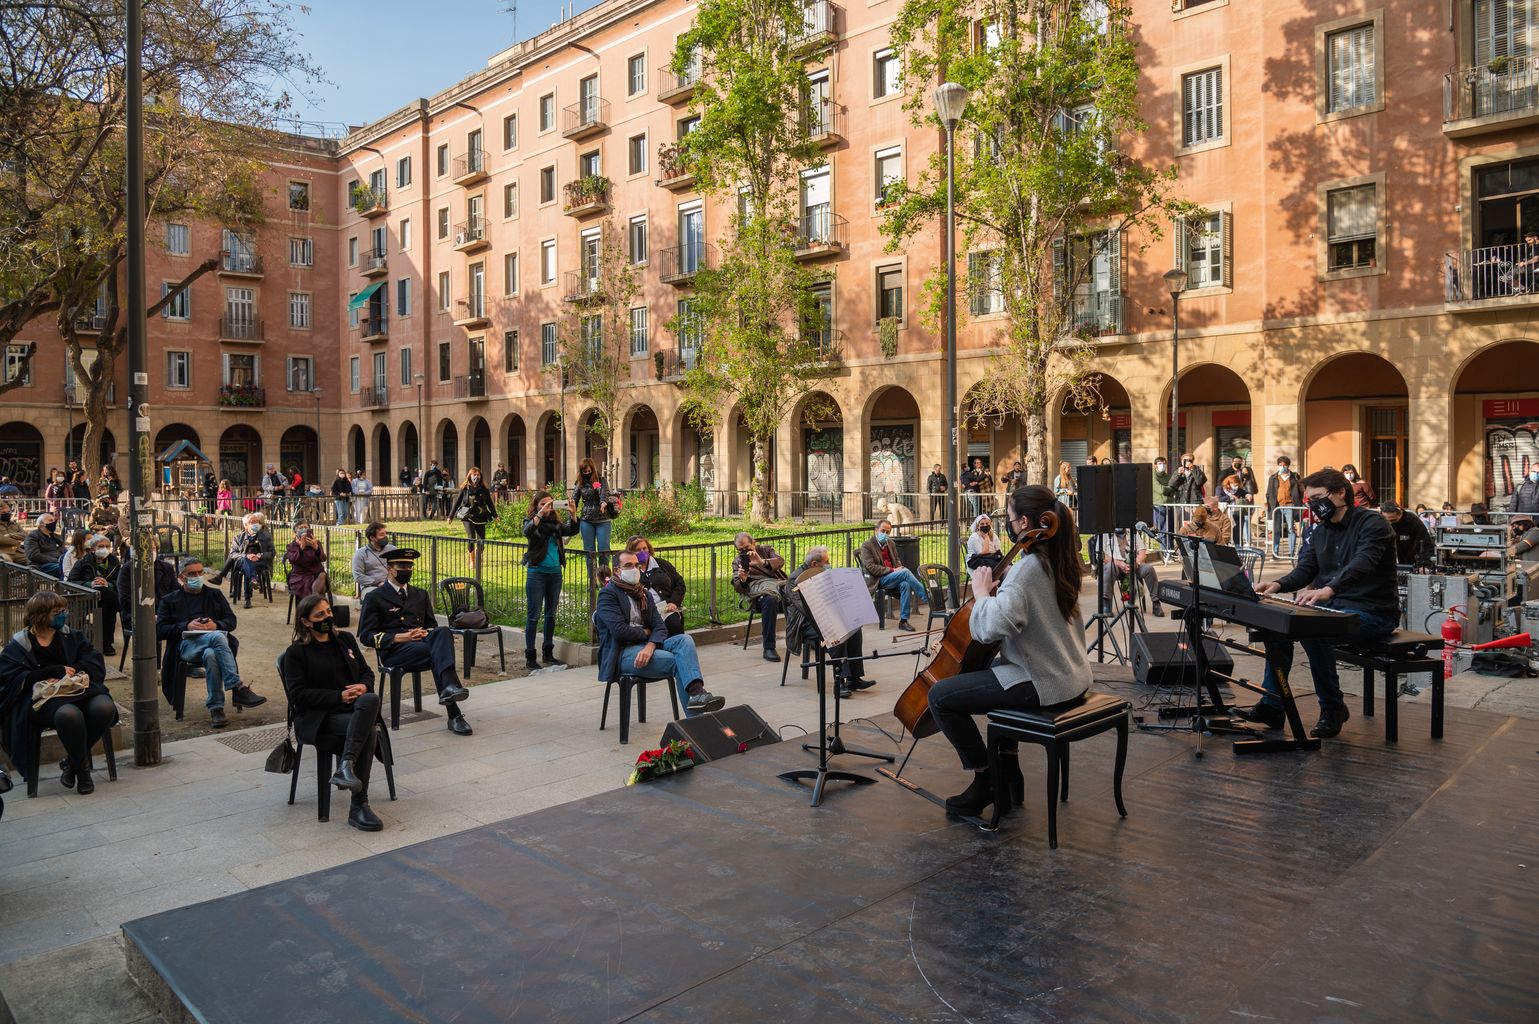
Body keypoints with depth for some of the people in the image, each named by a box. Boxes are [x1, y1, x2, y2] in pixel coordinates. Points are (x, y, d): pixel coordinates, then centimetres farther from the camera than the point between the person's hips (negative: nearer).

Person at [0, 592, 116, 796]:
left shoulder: (73, 638, 19)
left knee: (104, 707, -31)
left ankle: (71, 762, -6)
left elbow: (96, 665, 9)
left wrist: (74, 671, -10)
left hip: (79, 690, 4)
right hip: (42, 700, -4)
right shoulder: (17, 647, 10)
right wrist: (56, 672, -12)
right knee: (69, 714, -39)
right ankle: (83, 768, -13)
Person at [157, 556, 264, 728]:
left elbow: (231, 621, 17)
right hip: (187, 644, -2)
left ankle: (215, 708, -39)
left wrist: (216, 625, -6)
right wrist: (187, 626, -8)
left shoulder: (215, 594, 27)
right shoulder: (169, 600, 22)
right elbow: (159, 631, 9)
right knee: (217, 637, -38)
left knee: (210, 655, -39)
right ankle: (238, 689, -44)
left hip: (215, 639, 2)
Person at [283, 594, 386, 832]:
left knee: (371, 699, -34)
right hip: (318, 718, -4)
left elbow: (367, 671, 19)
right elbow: (299, 695, -6)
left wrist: (363, 686, -5)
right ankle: (359, 805, -31)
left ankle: (345, 766, -38)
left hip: (355, 708, 4)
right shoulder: (296, 652, 3)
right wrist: (339, 696, -15)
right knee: (369, 728, -33)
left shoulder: (345, 639, 19)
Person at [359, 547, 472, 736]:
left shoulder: (421, 595, 25)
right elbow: (366, 636, 0)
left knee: (443, 631, -34)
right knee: (437, 654, -35)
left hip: (422, 642, 4)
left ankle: (449, 686, -55)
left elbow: (433, 626, 24)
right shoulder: (375, 598, 8)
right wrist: (400, 637, -15)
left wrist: (426, 633, -3)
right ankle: (454, 715, -44)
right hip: (393, 651, -4)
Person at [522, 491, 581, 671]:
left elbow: (573, 530, -5)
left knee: (551, 614, 12)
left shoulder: (555, 523, 8)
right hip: (537, 573, -5)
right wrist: (540, 514, -35)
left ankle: (549, 654, 23)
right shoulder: (531, 521, -4)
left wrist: (572, 514, -20)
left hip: (555, 573, 5)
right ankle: (530, 658, 3)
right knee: (534, 615, -2)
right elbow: (527, 532, -25)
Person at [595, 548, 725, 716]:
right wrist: (645, 633, 1)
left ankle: (696, 692, -42)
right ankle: (694, 718, -26)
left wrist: (650, 646, -15)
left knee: (685, 639, -22)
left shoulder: (644, 594, 21)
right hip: (622, 653, -6)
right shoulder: (607, 594, -2)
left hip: (645, 646, 7)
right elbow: (620, 630, -17)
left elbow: (660, 627, 7)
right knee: (678, 661, -25)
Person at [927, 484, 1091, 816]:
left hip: (1041, 684, -10)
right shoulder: (1061, 560, 5)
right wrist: (998, 588, 12)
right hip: (1070, 676, 10)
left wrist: (982, 592, -19)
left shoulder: (1028, 568, -23)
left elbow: (990, 628, -36)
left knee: (940, 696, -6)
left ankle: (986, 778, 7)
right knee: (985, 672, 35)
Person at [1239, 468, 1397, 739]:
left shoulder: (1371, 523, -12)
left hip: (1373, 613, -8)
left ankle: (1333, 708, -13)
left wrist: (1328, 590, -48)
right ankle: (1271, 706, -6)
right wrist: (1279, 584, -18)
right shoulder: (1320, 532, 14)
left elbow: (1362, 563, -31)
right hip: (1333, 606, 8)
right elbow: (1304, 570, 4)